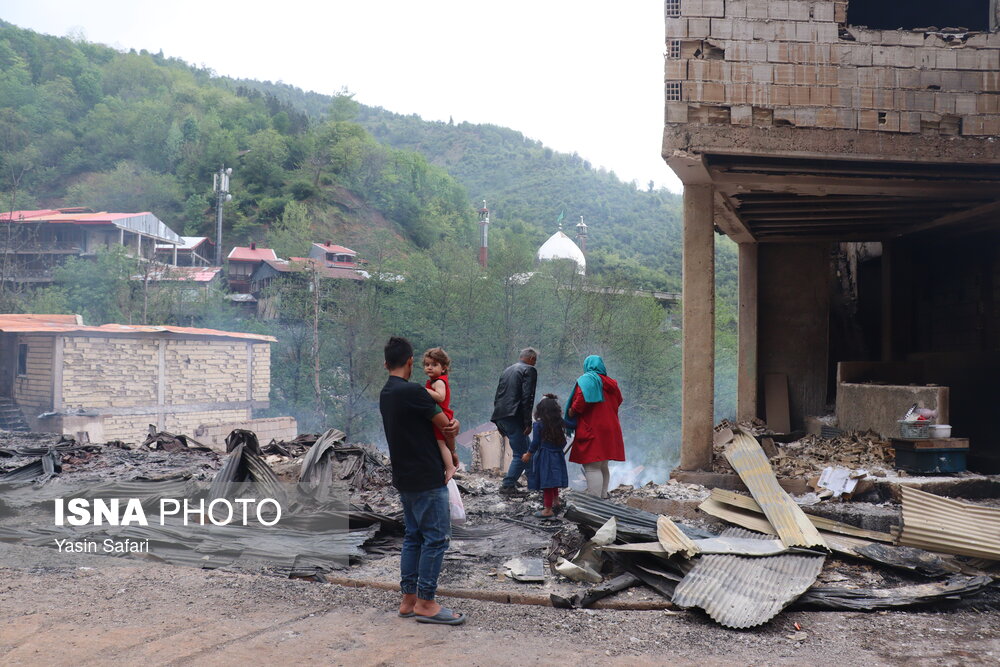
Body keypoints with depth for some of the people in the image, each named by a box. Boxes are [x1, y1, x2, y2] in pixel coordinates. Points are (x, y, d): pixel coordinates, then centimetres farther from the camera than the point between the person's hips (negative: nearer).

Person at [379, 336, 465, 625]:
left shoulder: (385, 394, 11)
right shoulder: (412, 391, -19)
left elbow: (439, 421, 10)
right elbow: (445, 425, -10)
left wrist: (450, 423, -10)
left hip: (404, 478, 10)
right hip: (427, 479, -9)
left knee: (413, 536, 15)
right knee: (436, 537, -2)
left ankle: (409, 600, 19)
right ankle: (426, 603, 2)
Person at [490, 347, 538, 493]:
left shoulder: (507, 370, 21)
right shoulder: (529, 370, -3)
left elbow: (497, 397, 21)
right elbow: (527, 398, -14)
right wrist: (528, 423, -13)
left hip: (501, 417, 8)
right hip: (513, 417, -8)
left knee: (525, 447, 21)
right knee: (521, 454, -1)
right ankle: (507, 485, -2)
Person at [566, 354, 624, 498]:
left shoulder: (586, 380, -9)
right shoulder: (611, 384, 12)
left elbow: (582, 399, -25)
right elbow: (618, 401, 19)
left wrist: (572, 411, -11)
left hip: (592, 430, -8)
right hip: (609, 430, 8)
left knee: (592, 467, -9)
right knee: (603, 466, 18)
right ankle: (603, 497, 26)